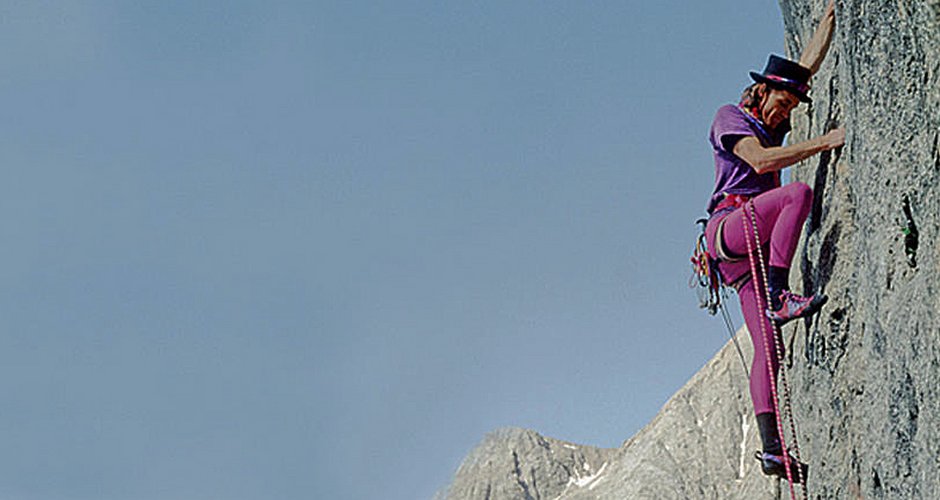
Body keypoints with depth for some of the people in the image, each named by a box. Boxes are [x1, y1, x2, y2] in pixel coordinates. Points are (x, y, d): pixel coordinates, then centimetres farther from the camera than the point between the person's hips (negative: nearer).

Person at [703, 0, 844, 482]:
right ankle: (779, 297, -35)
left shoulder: (771, 122, 25)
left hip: (754, 244, 7)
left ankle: (771, 448, -13)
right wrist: (823, 142, -16)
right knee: (799, 192, -31)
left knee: (767, 348, -6)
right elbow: (760, 161, -15)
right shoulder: (729, 116, 4)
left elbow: (810, 63, 26)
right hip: (729, 225, -7)